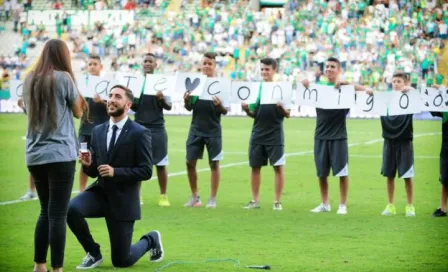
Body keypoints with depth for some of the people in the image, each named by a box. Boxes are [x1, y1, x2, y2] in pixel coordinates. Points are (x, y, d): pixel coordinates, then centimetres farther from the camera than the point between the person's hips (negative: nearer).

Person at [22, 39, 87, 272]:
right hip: (60, 155, -6)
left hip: (34, 156, 6)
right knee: (58, 213, -6)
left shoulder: (29, 80, 10)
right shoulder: (63, 78, -6)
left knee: (45, 211, 16)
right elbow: (78, 112, 2)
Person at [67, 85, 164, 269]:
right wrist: (88, 164, -12)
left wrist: (116, 172, -24)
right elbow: (93, 172, 12)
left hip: (122, 200, -5)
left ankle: (151, 240, 34)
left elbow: (146, 171, -13)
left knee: (121, 261, 0)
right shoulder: (98, 131, 6)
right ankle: (93, 253, -3)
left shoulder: (140, 133, -11)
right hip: (100, 191, 5)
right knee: (71, 209, -28)